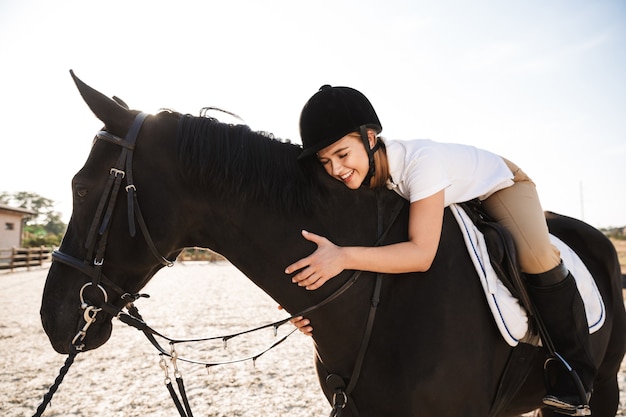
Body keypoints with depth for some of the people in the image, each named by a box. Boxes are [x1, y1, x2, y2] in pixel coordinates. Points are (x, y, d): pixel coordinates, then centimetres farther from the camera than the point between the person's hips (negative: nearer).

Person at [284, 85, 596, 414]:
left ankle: (575, 365, -8)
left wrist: (344, 256, -57)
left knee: (535, 257, -31)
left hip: (501, 183, -6)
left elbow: (422, 254, -46)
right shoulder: (362, 178, -21)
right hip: (455, 201, 7)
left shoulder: (420, 159, -42)